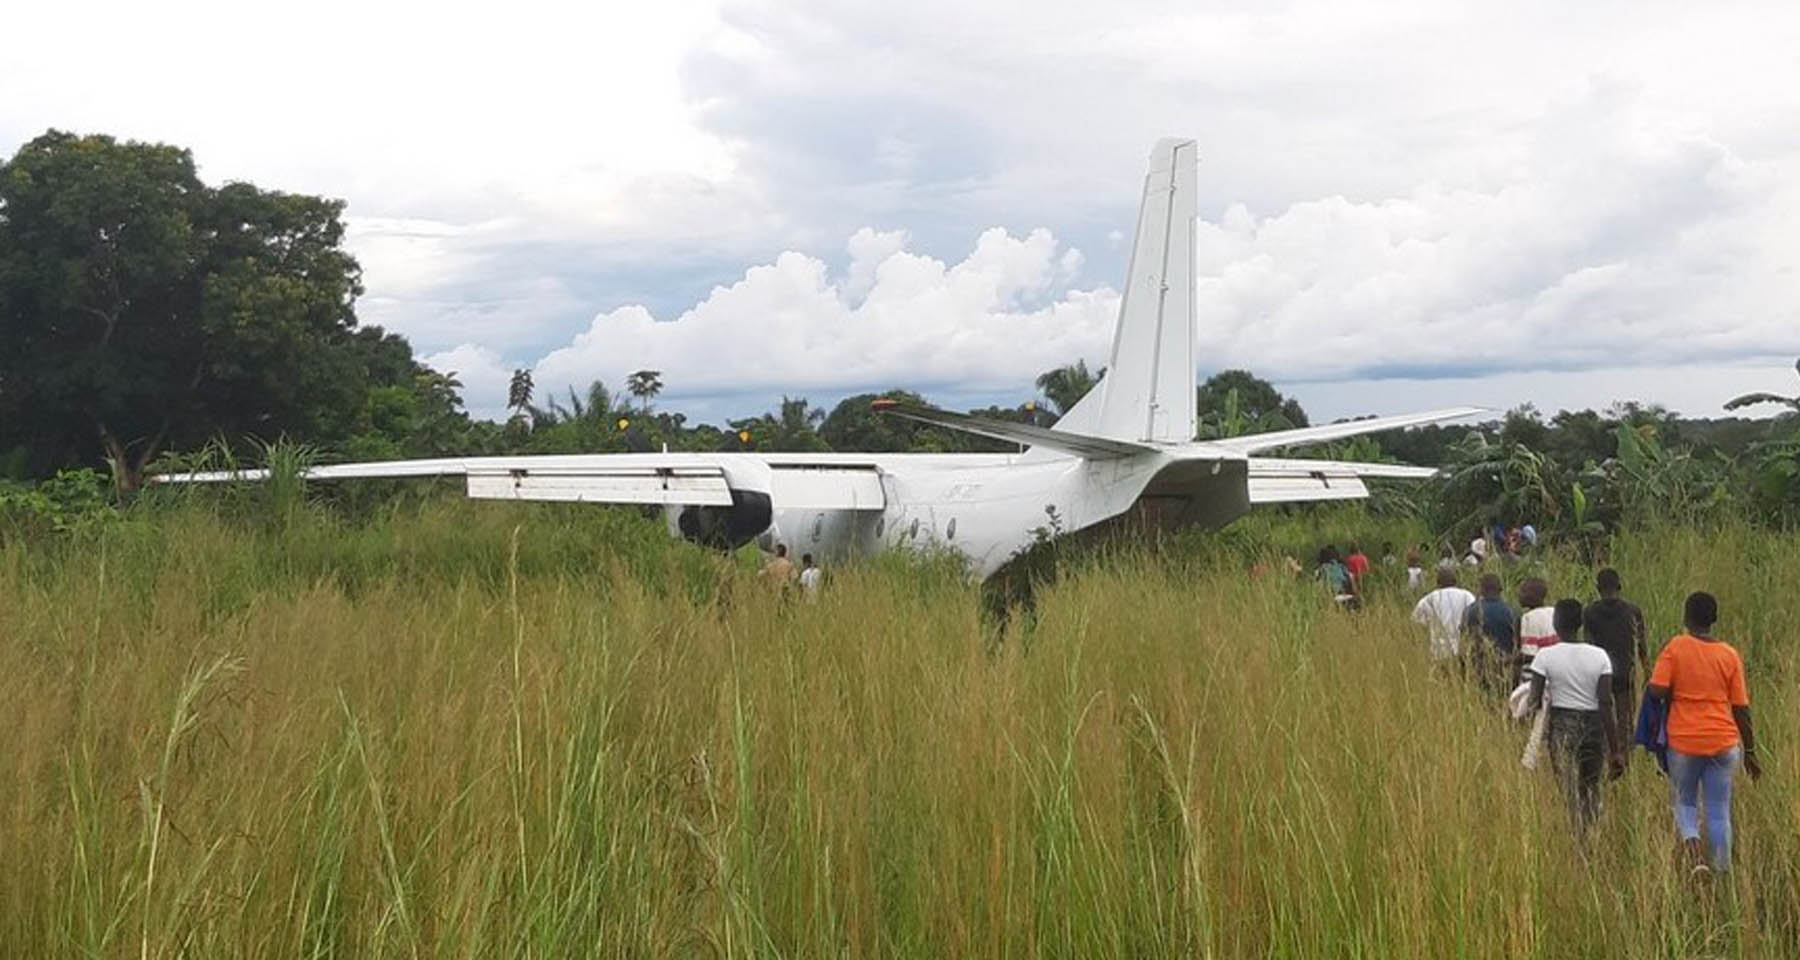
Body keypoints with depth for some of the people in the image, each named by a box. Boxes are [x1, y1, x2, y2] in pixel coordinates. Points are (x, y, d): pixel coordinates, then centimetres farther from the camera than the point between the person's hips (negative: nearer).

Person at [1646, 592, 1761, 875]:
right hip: (1723, 742, 2)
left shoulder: (1675, 648, -6)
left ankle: (1695, 856, -9)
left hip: (1684, 742, -2)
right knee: (1719, 812, 9)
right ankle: (1723, 870, 8)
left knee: (1684, 803, 14)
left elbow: (1656, 690, -15)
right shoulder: (1730, 655, 1)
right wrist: (1749, 751, 11)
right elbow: (1741, 708, 3)